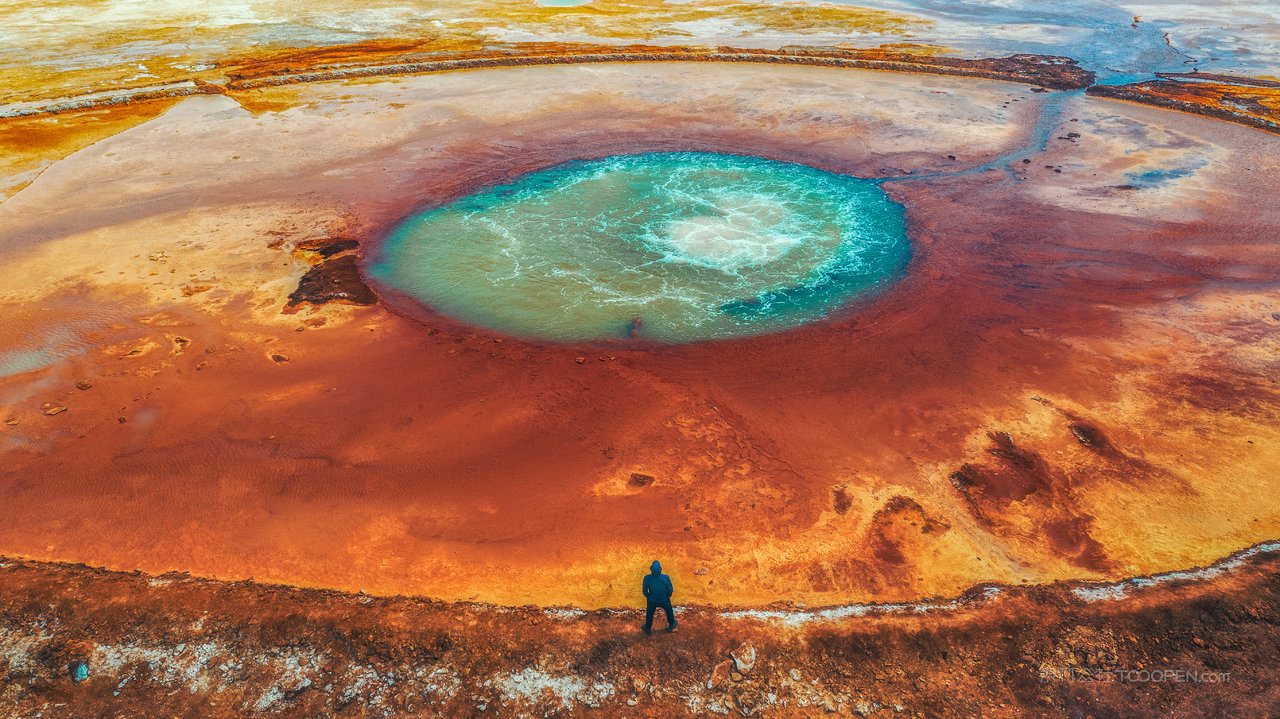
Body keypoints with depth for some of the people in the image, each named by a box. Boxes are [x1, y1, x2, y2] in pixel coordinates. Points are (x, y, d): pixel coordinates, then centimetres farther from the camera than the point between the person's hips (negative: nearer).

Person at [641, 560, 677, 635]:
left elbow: (644, 590, -12)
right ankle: (671, 625, 54)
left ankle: (648, 629, 49)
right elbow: (670, 589, -12)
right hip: (664, 600, 0)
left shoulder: (647, 578, -26)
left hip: (652, 600, 0)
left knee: (649, 614, 29)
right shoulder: (666, 578, -26)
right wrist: (669, 595, 10)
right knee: (669, 611, 31)